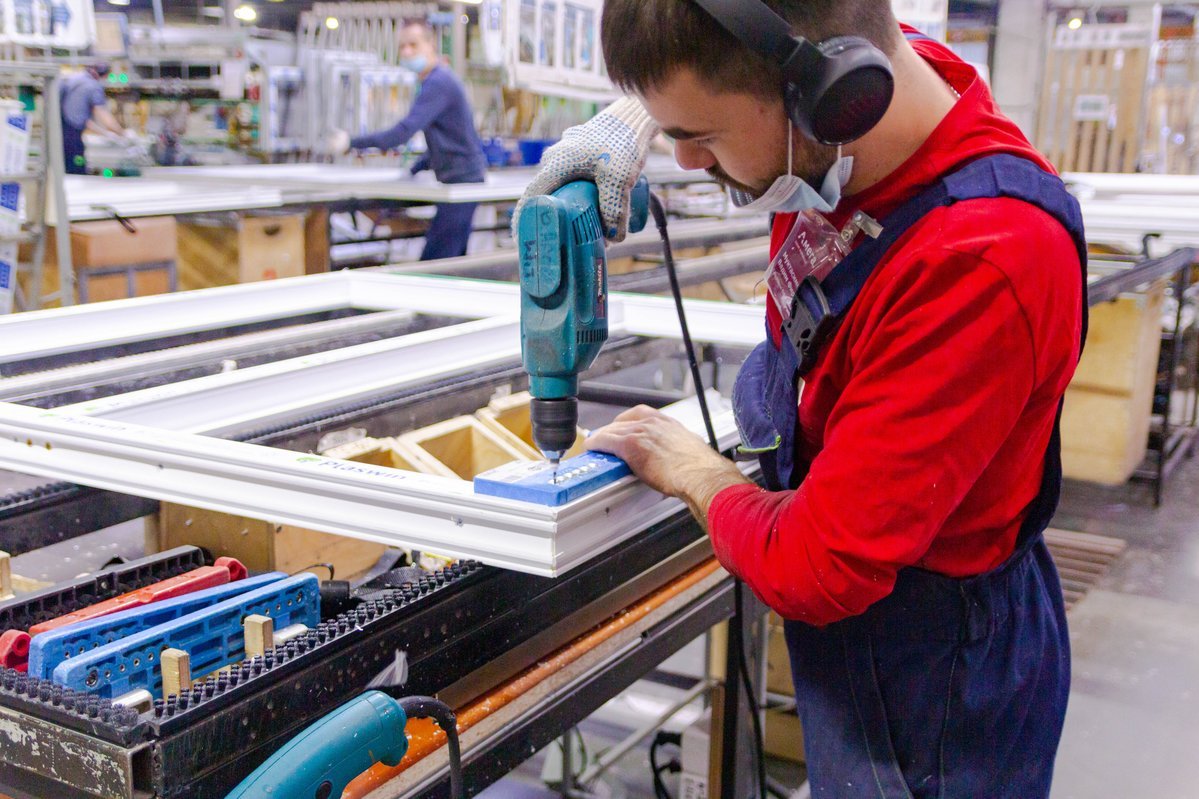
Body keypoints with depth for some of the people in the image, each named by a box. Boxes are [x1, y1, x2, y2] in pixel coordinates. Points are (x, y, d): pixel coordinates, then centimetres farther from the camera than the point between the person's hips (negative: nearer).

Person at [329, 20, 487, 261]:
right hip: (463, 180, 10)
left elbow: (403, 132, -23)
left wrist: (352, 142, -20)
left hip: (461, 181, -10)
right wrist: (414, 169, 18)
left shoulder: (437, 82, -15)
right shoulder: (440, 79, 18)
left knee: (432, 262, -13)